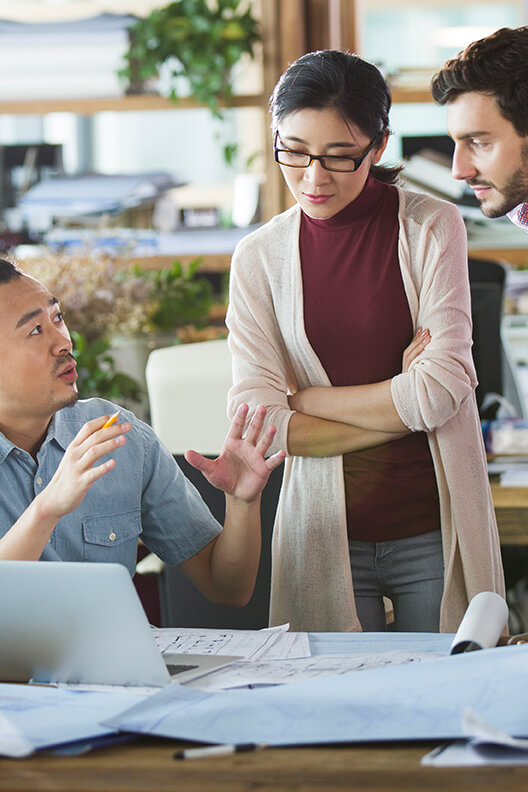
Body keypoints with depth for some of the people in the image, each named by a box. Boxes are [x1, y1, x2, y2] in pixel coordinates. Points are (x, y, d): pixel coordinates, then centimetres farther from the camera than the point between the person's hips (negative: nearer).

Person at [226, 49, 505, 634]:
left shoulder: (431, 227, -3)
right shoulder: (259, 257, 1)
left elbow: (442, 391, -10)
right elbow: (257, 422, -7)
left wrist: (303, 397, -6)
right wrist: (400, 407, -10)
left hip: (434, 532, -1)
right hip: (325, 534, 1)